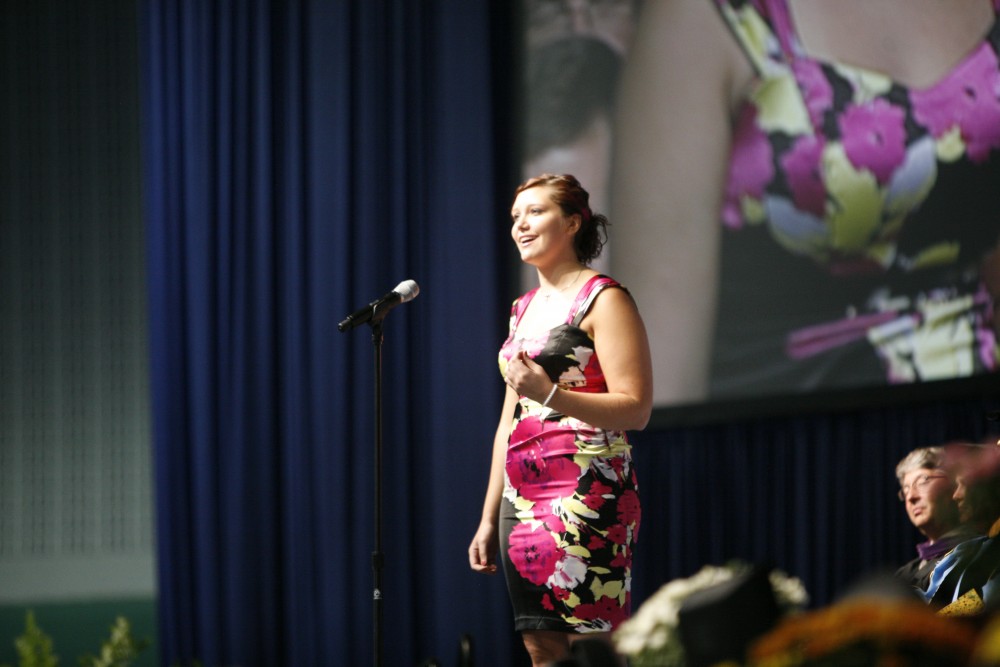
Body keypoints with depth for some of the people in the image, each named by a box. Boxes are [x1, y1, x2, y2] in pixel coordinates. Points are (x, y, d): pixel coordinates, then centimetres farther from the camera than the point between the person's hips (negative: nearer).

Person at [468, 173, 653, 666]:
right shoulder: (525, 308, 19)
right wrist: (489, 519, 19)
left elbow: (636, 409, -13)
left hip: (585, 495, -8)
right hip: (523, 501, 8)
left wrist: (549, 393, -24)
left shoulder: (603, 300, -4)